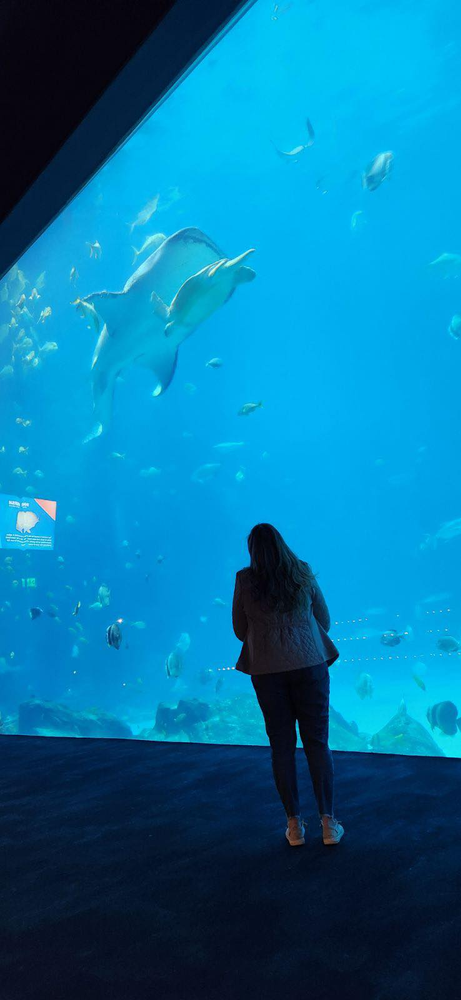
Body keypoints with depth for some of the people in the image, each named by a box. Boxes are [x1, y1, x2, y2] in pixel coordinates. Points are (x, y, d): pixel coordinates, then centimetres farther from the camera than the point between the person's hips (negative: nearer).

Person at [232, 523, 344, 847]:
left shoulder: (245, 580, -3)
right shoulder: (304, 574, -1)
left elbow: (240, 630, 4)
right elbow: (324, 620, 8)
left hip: (266, 669, 0)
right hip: (309, 663, 0)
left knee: (282, 745, 10)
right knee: (317, 742, 8)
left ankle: (295, 825, 16)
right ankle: (329, 823, 12)